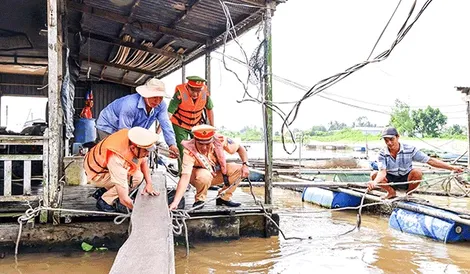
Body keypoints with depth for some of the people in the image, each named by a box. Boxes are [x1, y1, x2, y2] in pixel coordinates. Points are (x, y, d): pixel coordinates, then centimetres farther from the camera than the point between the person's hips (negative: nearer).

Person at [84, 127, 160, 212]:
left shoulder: (134, 140, -21)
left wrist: (149, 184, -10)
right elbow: (124, 199, -37)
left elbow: (143, 162, 1)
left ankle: (106, 190, 5)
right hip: (96, 174, -7)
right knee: (136, 177, -25)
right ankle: (105, 201, -7)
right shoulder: (117, 160, -40)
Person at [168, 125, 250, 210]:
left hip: (217, 172, 4)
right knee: (204, 175, -38)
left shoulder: (220, 140, -25)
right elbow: (185, 176, -42)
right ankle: (199, 200, -8)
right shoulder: (189, 151, -34)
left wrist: (245, 164, -26)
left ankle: (224, 198, -3)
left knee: (239, 169, -18)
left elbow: (240, 148, -10)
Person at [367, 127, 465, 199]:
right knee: (374, 174, -26)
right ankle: (391, 192, 2)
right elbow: (383, 172, -31)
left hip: (406, 180, 0)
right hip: (391, 180, 1)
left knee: (417, 172, -32)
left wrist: (452, 168, -21)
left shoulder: (409, 149, -15)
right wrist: (375, 182, -54)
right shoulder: (382, 154, -15)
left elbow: (430, 160, -15)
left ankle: (409, 193, -1)